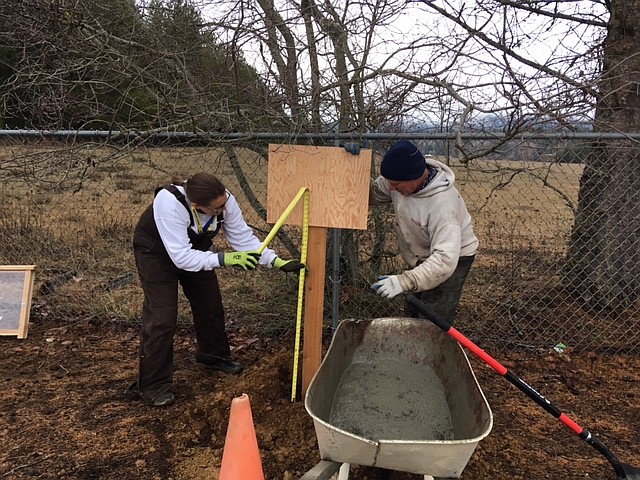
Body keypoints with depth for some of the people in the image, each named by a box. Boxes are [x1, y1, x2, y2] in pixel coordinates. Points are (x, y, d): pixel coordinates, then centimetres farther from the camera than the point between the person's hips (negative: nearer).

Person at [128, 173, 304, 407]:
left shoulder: (225, 201, -27)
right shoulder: (169, 203, -42)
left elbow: (243, 237, -20)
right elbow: (181, 256, -42)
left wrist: (278, 262, -30)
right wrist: (224, 259, -50)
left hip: (194, 248, 6)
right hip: (156, 251, -5)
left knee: (210, 304, 12)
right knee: (162, 316, -11)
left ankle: (213, 355, 39)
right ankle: (152, 385, 5)